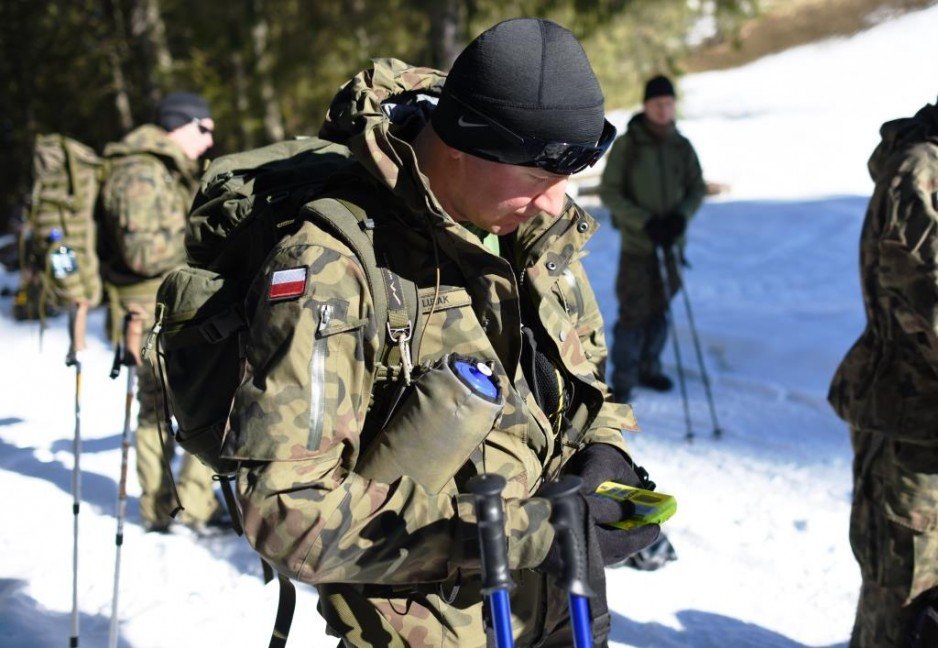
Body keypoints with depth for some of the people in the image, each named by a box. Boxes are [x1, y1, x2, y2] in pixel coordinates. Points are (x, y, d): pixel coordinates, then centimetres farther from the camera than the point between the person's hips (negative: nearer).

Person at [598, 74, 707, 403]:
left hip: (670, 241, 4)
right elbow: (609, 192, -7)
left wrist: (681, 215, -9)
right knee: (634, 312, -7)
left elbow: (697, 188, 11)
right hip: (637, 243, -4)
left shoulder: (681, 146, 3)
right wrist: (644, 222, -15)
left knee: (660, 308, 11)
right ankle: (623, 381, 2)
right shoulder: (627, 145, -7)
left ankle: (649, 367, 27)